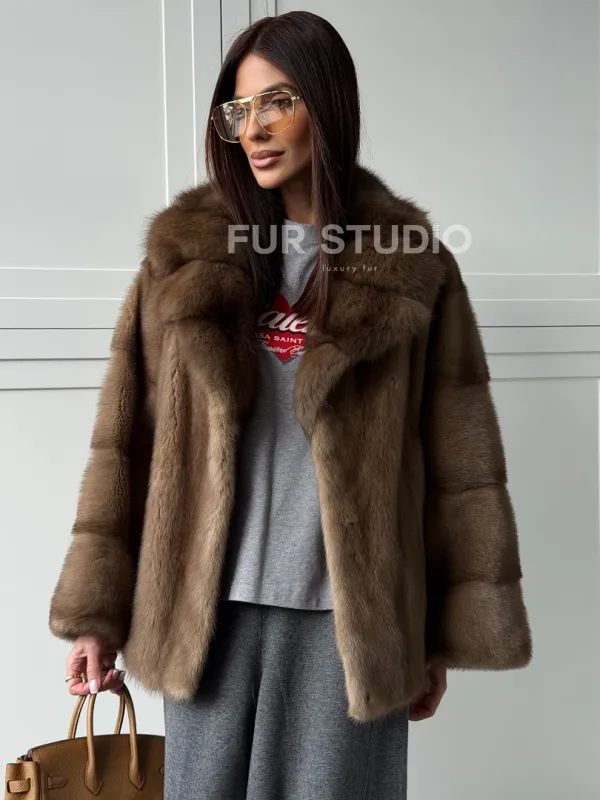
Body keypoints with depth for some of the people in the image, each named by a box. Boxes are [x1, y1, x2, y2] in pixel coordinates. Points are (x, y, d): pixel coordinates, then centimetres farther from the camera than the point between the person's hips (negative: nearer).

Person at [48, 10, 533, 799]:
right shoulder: (186, 256, 3)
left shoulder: (410, 270, -2)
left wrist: (442, 639, -1)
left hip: (348, 614, -1)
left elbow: (457, 464, -1)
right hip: (209, 606, 2)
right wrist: (96, 612, -2)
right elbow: (125, 440, 1)